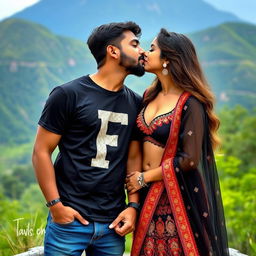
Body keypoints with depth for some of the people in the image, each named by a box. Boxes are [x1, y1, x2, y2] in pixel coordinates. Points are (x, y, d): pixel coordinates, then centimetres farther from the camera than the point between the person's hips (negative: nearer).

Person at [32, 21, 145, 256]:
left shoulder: (135, 103, 9)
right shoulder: (68, 94, -6)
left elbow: (134, 158, 12)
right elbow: (41, 151, -6)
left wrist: (133, 205, 1)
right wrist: (55, 205, -12)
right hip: (70, 219, -4)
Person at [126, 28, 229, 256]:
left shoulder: (190, 103, -16)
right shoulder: (150, 96, 7)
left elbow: (190, 159, -18)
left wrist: (144, 178, -10)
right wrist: (135, 175, 3)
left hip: (178, 193, -6)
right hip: (149, 194, 7)